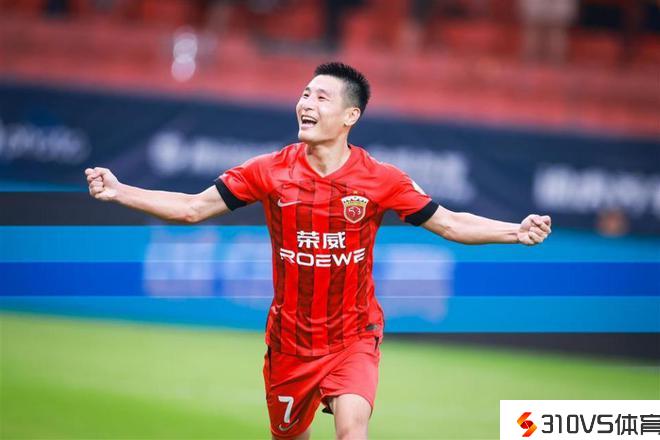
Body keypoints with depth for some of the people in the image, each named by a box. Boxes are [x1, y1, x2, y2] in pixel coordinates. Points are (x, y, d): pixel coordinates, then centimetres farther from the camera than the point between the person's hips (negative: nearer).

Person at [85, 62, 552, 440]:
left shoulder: (381, 179, -9)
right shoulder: (269, 171, -6)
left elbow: (449, 224, -2)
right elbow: (193, 207, 0)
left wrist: (515, 232, -14)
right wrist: (119, 192, -9)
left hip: (353, 337, -2)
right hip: (289, 337, 2)